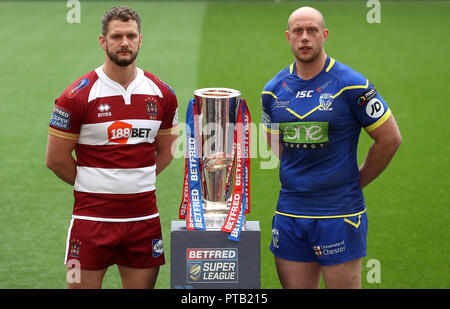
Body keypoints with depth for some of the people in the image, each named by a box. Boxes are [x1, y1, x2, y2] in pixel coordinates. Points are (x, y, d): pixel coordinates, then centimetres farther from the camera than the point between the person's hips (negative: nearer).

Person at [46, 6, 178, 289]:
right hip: (93, 218, -3)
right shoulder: (78, 96, -6)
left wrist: (137, 183, 8)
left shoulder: (162, 95, 6)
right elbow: (56, 159, -1)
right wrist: (93, 187, 5)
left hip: (144, 216, 3)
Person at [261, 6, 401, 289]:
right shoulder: (274, 90, 7)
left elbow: (390, 139, -1)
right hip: (290, 211, 4)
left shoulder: (352, 85, -7)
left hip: (339, 214, -4)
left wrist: (356, 182, 3)